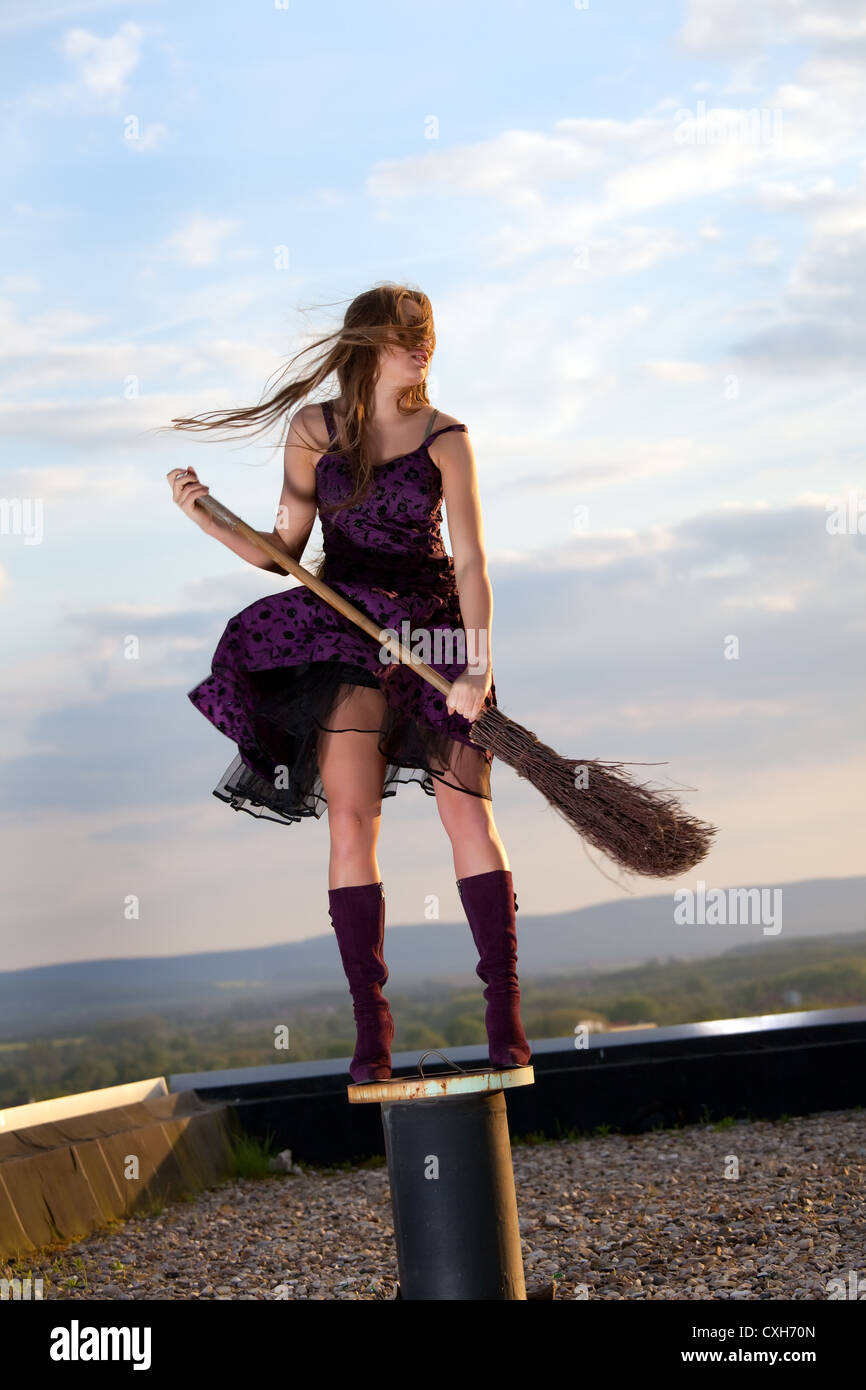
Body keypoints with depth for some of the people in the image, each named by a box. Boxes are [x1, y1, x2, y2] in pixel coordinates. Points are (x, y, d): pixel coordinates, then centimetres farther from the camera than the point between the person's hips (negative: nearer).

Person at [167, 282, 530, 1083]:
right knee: (351, 814, -9)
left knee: (467, 811, -7)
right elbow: (284, 553, 7)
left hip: (433, 630, -1)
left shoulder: (445, 439, -2)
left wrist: (477, 664, -21)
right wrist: (208, 519, -8)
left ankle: (505, 1013, 1)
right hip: (344, 630, 1)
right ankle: (370, 1025, -6)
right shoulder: (314, 431, 2)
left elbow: (471, 562, -9)